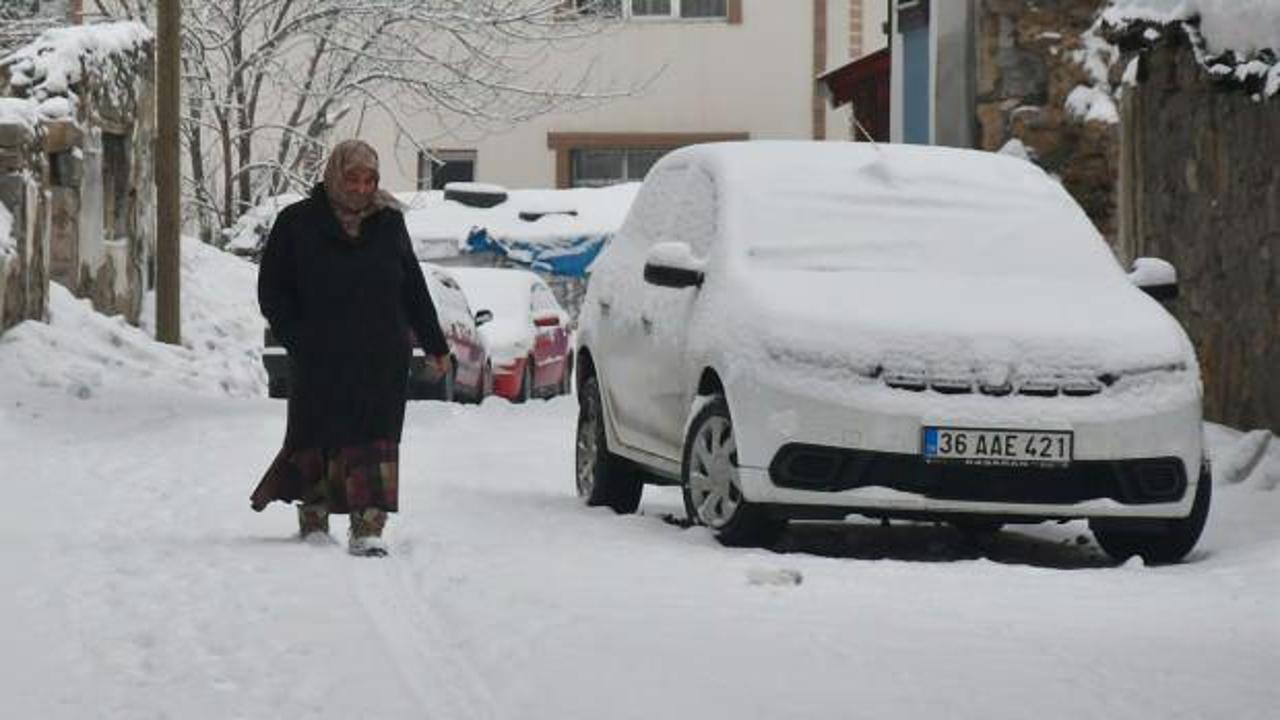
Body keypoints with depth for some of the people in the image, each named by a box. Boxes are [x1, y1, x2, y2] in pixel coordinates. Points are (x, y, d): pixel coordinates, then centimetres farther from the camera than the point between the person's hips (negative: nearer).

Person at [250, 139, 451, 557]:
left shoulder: (388, 223, 9)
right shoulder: (298, 224, 0)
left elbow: (414, 289, 15)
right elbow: (272, 290, 3)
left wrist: (434, 346, 15)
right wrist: (297, 340, -6)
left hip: (383, 361, 2)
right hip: (320, 363, -1)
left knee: (374, 441, -6)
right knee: (317, 440, 5)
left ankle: (368, 527, -9)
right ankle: (313, 518, 23)